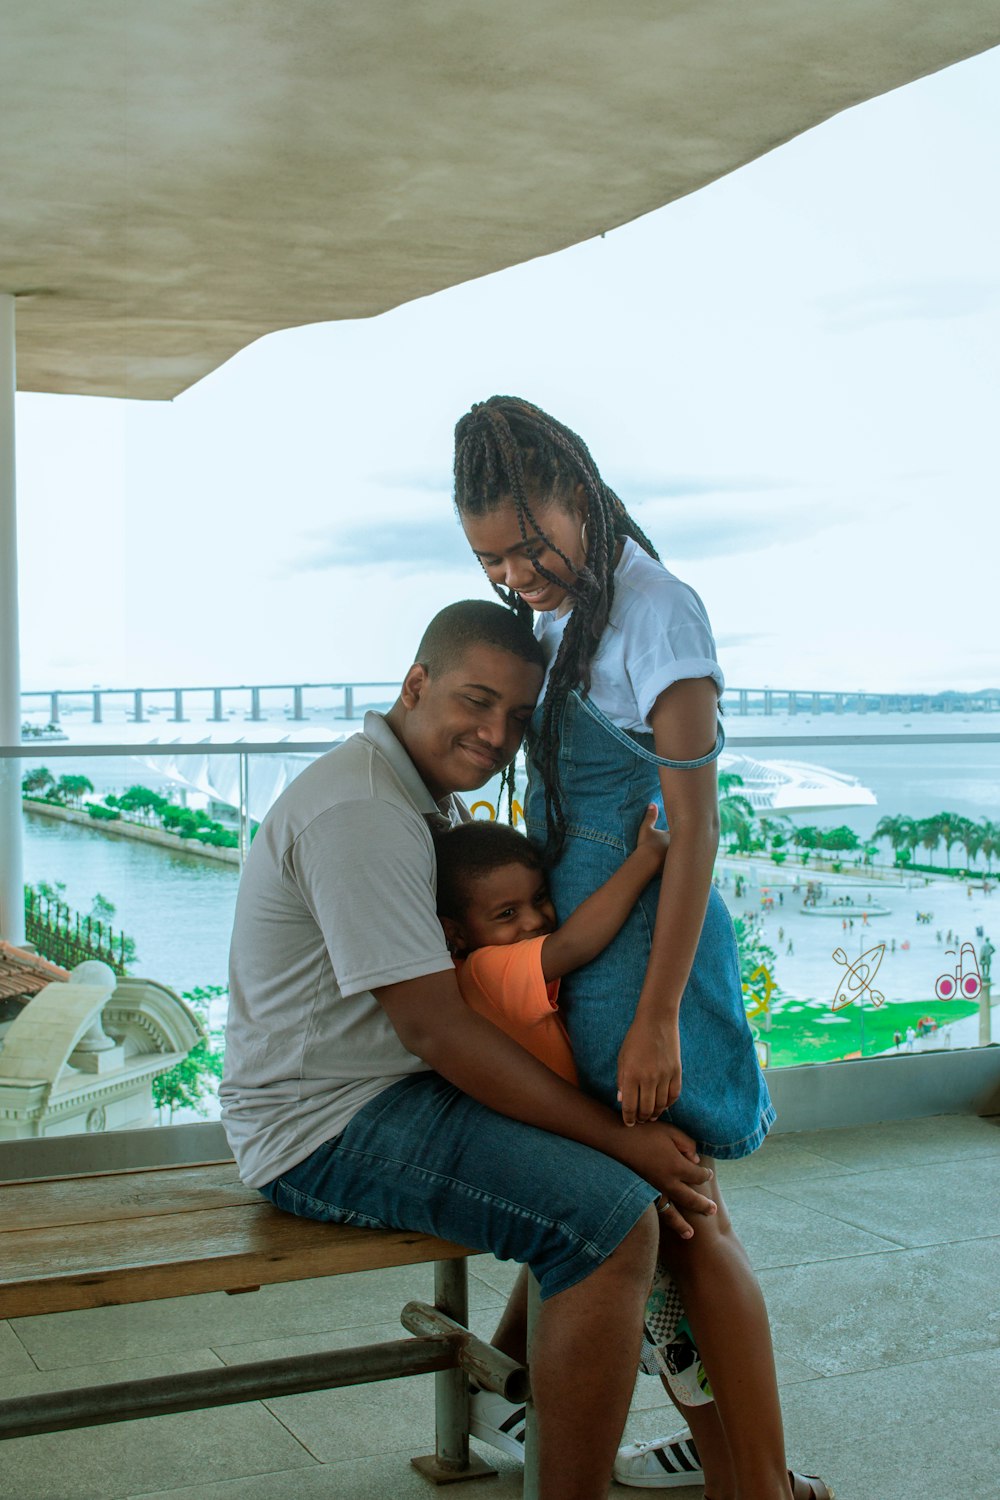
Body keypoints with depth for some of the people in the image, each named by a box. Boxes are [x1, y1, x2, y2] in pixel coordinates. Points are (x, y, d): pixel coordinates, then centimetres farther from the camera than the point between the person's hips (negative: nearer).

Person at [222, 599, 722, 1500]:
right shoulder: (360, 810, -20)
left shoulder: (427, 802, 14)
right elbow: (433, 1027, -25)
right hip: (329, 1128, -11)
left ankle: (514, 1383, 25)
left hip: (387, 1093, 11)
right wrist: (620, 1140, -21)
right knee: (615, 1216, -24)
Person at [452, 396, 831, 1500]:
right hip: (576, 933, 8)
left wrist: (656, 1018, -19)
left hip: (645, 935, -8)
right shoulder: (556, 611, 10)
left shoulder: (656, 613, -16)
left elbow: (694, 828, -18)